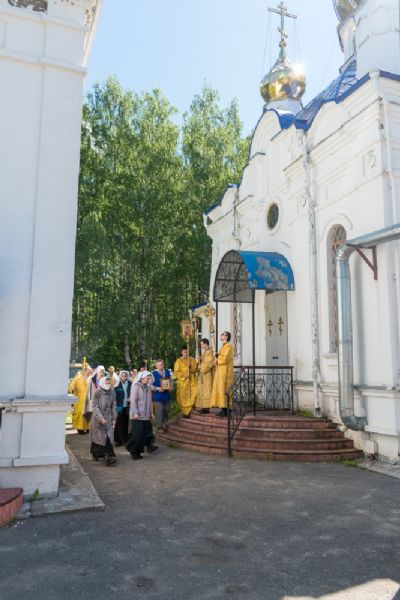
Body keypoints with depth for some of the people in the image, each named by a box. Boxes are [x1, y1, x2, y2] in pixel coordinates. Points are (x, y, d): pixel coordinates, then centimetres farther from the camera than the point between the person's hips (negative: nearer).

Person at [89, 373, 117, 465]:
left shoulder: (112, 393, 2)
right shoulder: (97, 393, -9)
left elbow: (114, 406, 7)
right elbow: (95, 407, -12)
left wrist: (114, 418, 3)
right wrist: (101, 418, -19)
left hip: (108, 419, 2)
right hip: (98, 418, -2)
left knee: (108, 437, -6)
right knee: (97, 436, 8)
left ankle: (108, 456, -8)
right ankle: (95, 454, 27)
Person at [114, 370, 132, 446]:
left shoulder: (130, 384, 3)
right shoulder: (117, 385, -3)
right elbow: (115, 396, -3)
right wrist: (116, 406, -9)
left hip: (127, 407, 2)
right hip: (120, 407, -2)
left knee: (126, 423, 7)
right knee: (119, 424, 0)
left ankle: (125, 439, 18)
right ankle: (118, 440, 11)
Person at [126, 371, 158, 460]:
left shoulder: (148, 387, 12)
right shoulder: (135, 386, -8)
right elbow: (133, 400, -12)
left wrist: (151, 412, 14)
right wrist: (135, 413, -17)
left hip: (146, 416, 6)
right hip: (137, 416, -6)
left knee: (147, 433, 4)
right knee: (137, 435, -4)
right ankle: (134, 452, 9)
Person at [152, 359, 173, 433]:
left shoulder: (167, 372, 8)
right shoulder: (153, 374, -8)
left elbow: (171, 381, 18)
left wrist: (171, 387, -1)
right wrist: (157, 388, -21)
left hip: (167, 395, 5)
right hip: (158, 396, -5)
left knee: (166, 411, 13)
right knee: (159, 412, -6)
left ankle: (164, 425, 29)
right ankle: (159, 427, 5)